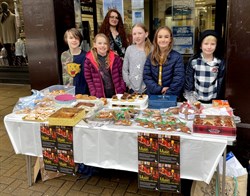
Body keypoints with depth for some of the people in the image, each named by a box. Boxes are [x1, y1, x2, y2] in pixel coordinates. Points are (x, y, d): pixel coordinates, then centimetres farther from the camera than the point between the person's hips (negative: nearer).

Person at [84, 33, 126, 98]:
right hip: (100, 96, -1)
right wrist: (94, 94, -9)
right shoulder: (89, 60, -5)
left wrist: (122, 90, -5)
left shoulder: (115, 58, 0)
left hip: (116, 93, 2)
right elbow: (88, 79, -2)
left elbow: (121, 74, 3)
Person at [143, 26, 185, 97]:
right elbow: (146, 76, -3)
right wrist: (159, 89, -13)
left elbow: (179, 79, -10)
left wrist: (168, 94, -16)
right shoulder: (151, 56, 3)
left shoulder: (177, 57, -6)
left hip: (171, 96, -2)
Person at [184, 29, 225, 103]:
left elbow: (220, 82, 3)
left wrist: (218, 99, 1)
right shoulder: (193, 61, -9)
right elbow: (188, 81, -5)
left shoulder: (220, 62, -4)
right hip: (195, 100, -1)